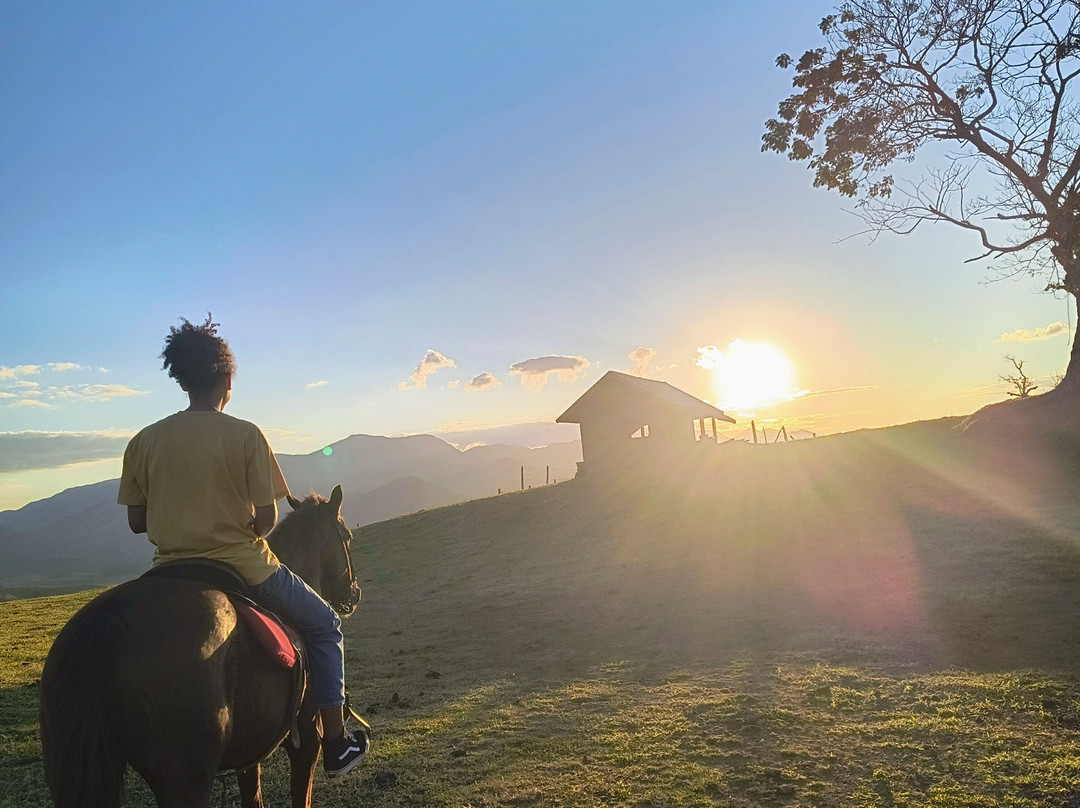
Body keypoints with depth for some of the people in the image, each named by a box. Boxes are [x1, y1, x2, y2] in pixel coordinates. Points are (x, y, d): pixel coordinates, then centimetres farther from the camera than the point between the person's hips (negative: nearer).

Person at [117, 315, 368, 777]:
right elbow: (267, 519, -13)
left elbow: (136, 522, 3)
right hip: (243, 566, -4)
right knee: (324, 625, 16)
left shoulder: (145, 441, -1)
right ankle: (336, 745, 16)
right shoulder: (245, 435, -12)